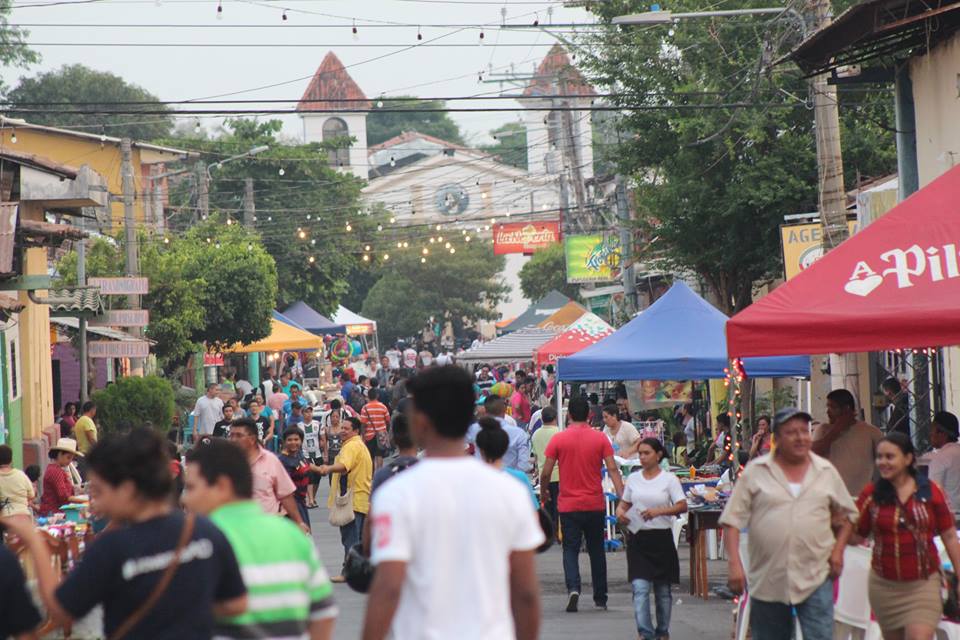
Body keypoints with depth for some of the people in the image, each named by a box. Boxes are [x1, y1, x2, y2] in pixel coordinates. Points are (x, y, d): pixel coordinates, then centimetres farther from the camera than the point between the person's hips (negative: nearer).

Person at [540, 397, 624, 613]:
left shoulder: (558, 439, -5)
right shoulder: (600, 438, -3)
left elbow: (545, 473, -3)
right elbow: (613, 469, -8)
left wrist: (543, 493, 15)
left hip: (568, 505, -1)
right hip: (595, 504, 1)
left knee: (570, 549, 4)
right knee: (596, 550, 13)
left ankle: (573, 588, -20)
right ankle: (600, 598, 18)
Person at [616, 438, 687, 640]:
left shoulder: (669, 479, -2)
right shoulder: (633, 479, 8)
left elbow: (682, 506, -9)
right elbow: (625, 502, 17)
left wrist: (659, 511, -23)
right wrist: (620, 511, -6)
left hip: (661, 538, -2)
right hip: (638, 538, 2)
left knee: (663, 589, 9)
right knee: (640, 588, -12)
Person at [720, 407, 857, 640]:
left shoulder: (826, 471, 7)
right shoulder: (755, 471, 1)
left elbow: (849, 514, 18)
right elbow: (732, 520, -1)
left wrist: (838, 549, 2)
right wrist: (734, 564, -10)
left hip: (815, 578, 0)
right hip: (767, 582, 0)